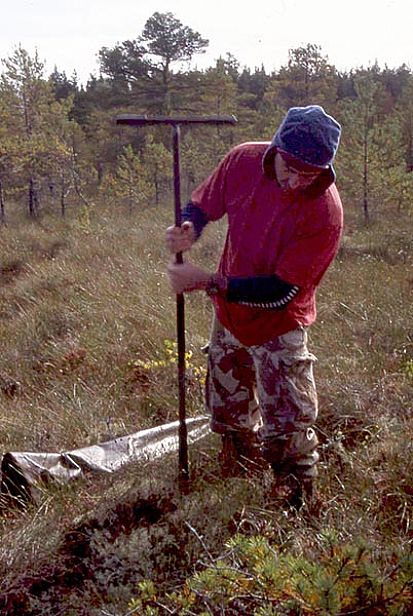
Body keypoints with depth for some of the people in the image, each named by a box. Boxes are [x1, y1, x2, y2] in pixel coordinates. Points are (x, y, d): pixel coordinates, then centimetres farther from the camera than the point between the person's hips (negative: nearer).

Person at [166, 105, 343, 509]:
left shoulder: (325, 211, -30)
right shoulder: (243, 161, -17)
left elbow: (282, 292, -29)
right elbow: (204, 205, 0)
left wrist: (209, 282, -33)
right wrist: (189, 230, -24)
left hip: (279, 328, -5)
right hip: (228, 315, 5)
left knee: (287, 430, -3)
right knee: (227, 409, 24)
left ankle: (298, 504, 19)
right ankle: (240, 463, 52)